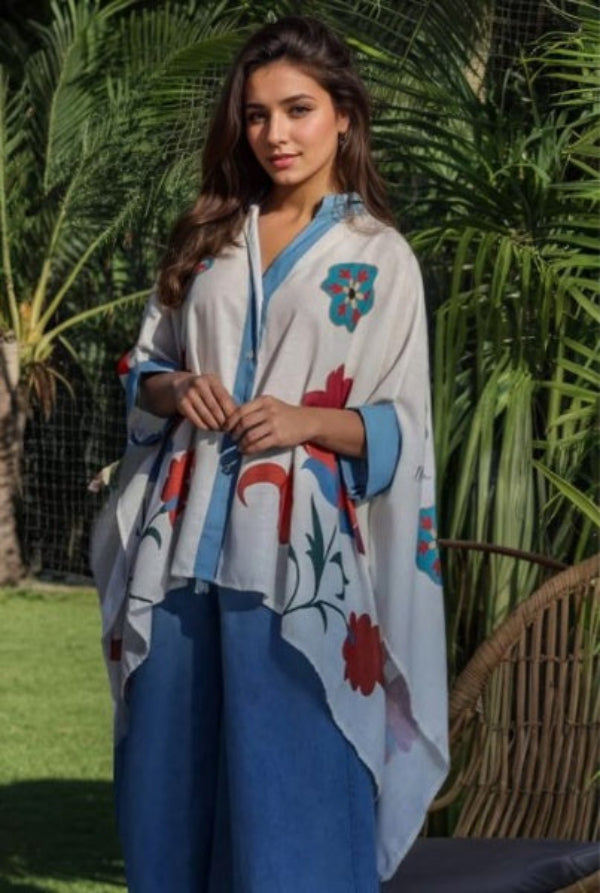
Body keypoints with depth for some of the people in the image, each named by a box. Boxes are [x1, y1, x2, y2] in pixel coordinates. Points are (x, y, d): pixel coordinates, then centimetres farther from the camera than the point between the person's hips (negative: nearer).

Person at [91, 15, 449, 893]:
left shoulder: (380, 257, 3)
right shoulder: (207, 236, 14)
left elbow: (400, 427, 0)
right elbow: (142, 369, 16)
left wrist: (309, 421, -17)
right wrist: (175, 390, -6)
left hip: (298, 555, -4)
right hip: (186, 543, 4)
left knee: (288, 788, -6)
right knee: (174, 778, 5)